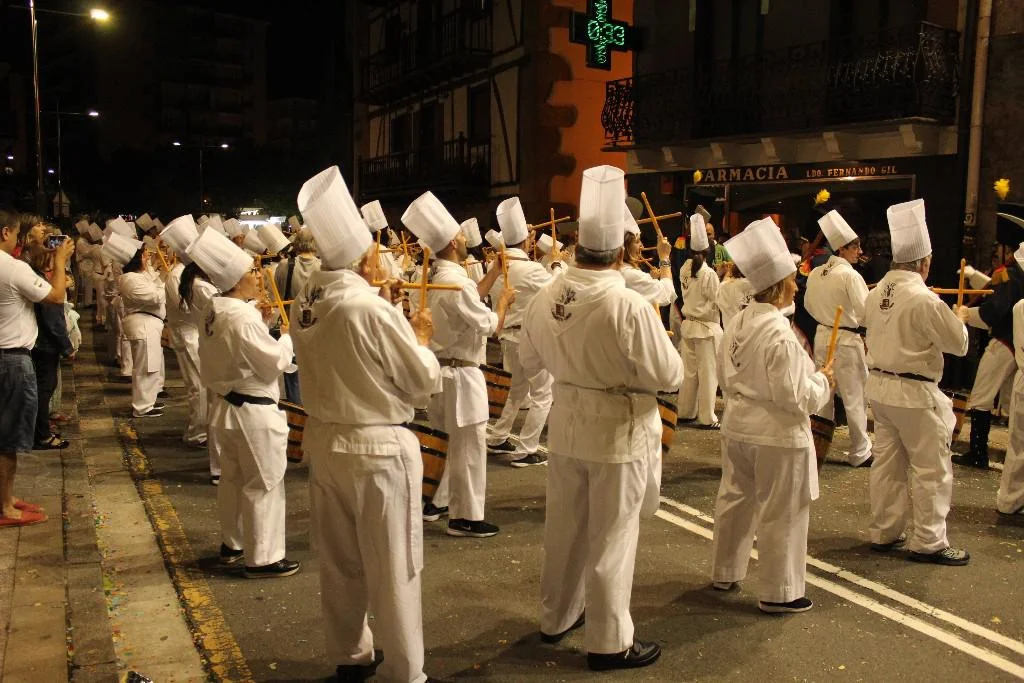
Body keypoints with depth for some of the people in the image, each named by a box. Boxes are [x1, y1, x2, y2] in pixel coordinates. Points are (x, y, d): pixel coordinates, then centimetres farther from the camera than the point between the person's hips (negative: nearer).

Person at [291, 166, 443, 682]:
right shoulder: (371, 308, -22)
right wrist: (420, 335, 2)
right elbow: (422, 382, -14)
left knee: (339, 563, 19)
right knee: (393, 570, 7)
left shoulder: (305, 304, 0)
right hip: (379, 448, -7)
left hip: (324, 443, 7)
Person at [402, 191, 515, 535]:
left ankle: (439, 502, 29)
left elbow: (471, 298, 22)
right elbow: (491, 326, -19)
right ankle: (465, 517, 8)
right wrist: (504, 302, -1)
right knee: (470, 446, 0)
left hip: (447, 369, 10)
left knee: (460, 442, 21)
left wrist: (495, 271, 20)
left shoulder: (437, 277, 7)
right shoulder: (455, 282, -23)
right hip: (461, 373, -10)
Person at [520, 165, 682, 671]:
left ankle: (556, 617, 38)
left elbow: (529, 362, 7)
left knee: (563, 527, 20)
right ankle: (609, 642, 22)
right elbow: (668, 377, -18)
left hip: (567, 425, 5)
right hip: (619, 431, -5)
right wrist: (645, 354, 2)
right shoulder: (629, 306, -25)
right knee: (610, 537, 8)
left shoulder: (544, 299, -7)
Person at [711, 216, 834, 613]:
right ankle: (778, 592, 19)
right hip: (777, 436, -8)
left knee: (735, 501, 20)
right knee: (781, 514, 7)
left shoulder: (737, 323, 0)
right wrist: (822, 381, -5)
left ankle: (724, 573, 36)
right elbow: (795, 396, -21)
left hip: (737, 427, 8)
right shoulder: (779, 333, -24)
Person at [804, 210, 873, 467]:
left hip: (822, 336, 7)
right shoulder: (850, 275, -17)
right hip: (846, 340, -7)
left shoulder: (815, 274, 3)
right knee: (854, 397, 3)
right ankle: (859, 452, 12)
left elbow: (809, 305, 15)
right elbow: (866, 313, -19)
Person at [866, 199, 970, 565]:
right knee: (931, 469, 6)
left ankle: (884, 532, 25)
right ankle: (927, 542, 14)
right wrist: (959, 318, 9)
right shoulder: (924, 299, -20)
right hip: (915, 393, -7)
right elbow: (958, 343, -11)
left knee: (887, 463, 15)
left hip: (879, 385, 7)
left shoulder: (874, 295, 2)